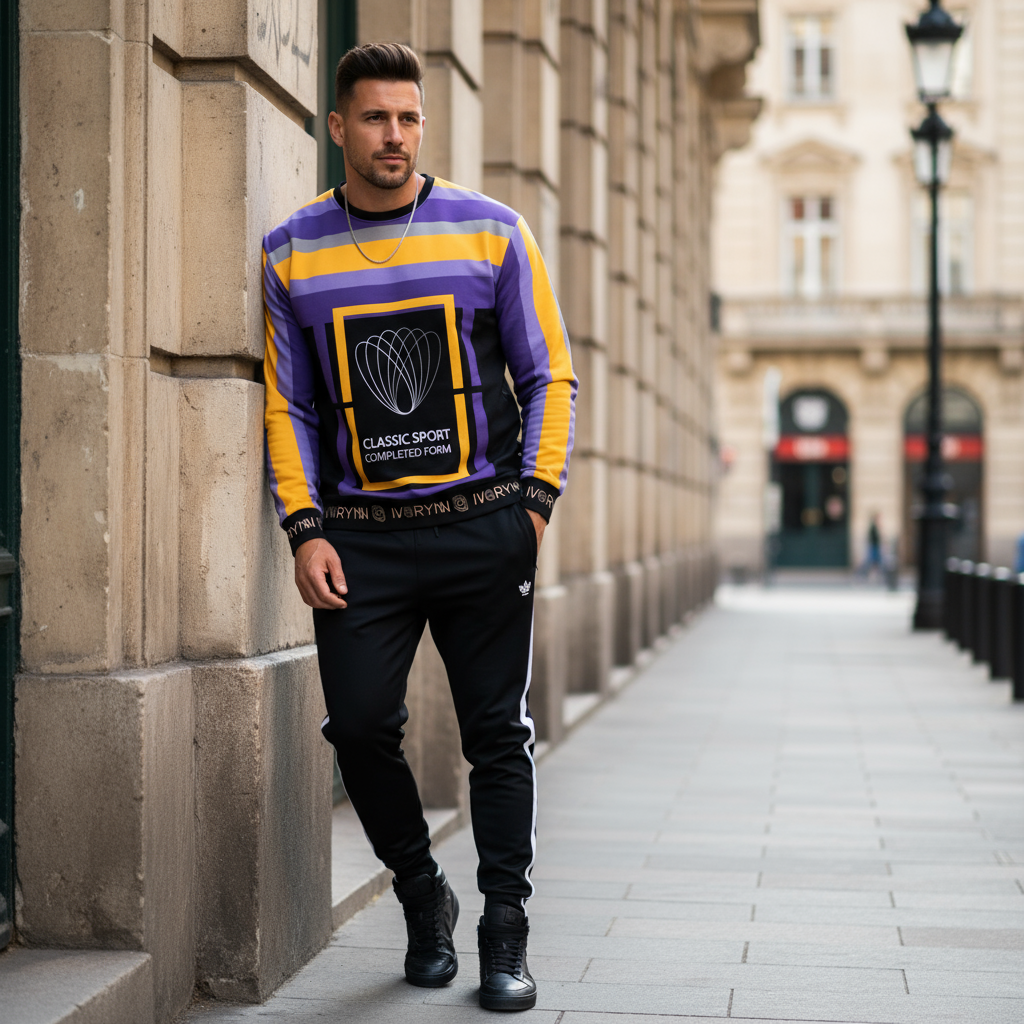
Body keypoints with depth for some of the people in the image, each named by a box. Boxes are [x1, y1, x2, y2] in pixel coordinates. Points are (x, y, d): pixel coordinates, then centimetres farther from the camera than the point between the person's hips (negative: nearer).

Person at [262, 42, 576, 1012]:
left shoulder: (492, 232, 4)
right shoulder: (289, 256, 6)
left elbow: (548, 375, 6)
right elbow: (286, 404, 8)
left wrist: (536, 501, -4)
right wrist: (304, 529, -2)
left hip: (482, 528, -1)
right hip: (359, 534, 1)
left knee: (497, 734, 0)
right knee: (360, 728, -2)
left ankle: (505, 939, 10)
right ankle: (421, 896, 22)